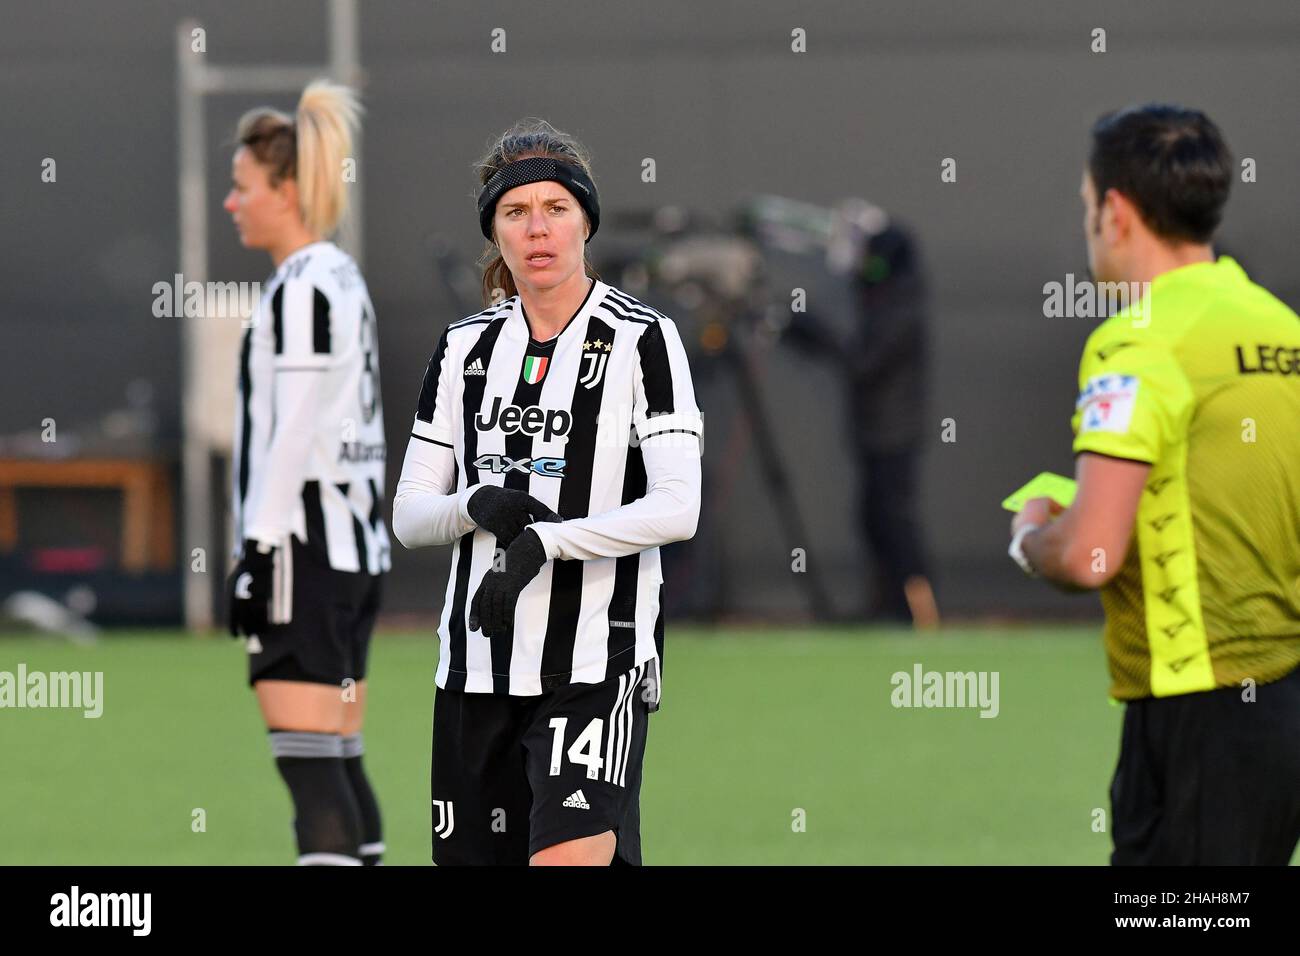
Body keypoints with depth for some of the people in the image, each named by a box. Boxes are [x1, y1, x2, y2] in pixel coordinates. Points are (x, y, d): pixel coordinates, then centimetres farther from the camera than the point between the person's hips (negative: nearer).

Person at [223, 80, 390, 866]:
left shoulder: (303, 288, -12)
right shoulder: (344, 280, 17)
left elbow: (292, 434, -17)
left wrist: (259, 549, -17)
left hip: (303, 543, -10)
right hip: (357, 546, 10)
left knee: (309, 763, -12)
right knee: (339, 762, 9)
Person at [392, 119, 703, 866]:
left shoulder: (642, 340, -4)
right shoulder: (465, 348, 11)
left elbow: (677, 509, -14)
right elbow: (409, 516, 10)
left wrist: (546, 540, -24)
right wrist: (474, 507, -12)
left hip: (595, 663, -5)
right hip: (477, 664, 5)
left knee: (567, 864, -21)